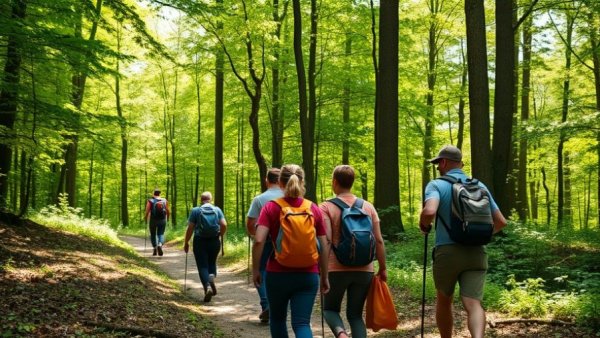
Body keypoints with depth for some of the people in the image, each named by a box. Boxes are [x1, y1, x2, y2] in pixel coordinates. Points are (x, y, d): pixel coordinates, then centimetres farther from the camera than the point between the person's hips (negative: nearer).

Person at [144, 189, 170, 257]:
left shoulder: (150, 201, -6)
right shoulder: (165, 201, 1)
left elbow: (147, 212, -10)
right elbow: (168, 211, 2)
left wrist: (145, 219, 5)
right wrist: (167, 218, 19)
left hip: (153, 220, -1)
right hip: (162, 220, 1)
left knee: (153, 234, 15)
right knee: (161, 234, 7)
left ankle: (154, 248, 6)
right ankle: (160, 245, -20)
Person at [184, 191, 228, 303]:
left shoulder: (195, 211, -4)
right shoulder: (217, 210, 2)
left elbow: (190, 228, -5)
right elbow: (224, 225, -5)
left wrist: (186, 242, 3)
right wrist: (220, 235, 12)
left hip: (200, 241, -2)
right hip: (214, 241, 2)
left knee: (203, 265, 3)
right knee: (212, 262, 22)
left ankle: (207, 286, -16)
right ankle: (212, 277, -6)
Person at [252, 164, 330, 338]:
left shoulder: (271, 208, -5)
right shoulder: (314, 209, 2)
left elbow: (259, 240, -15)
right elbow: (323, 246, 3)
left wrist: (255, 269, -4)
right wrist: (324, 276, 12)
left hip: (278, 274, -1)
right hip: (307, 276, 1)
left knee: (277, 318, 21)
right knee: (302, 324, -1)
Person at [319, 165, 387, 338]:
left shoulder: (326, 207, -4)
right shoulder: (368, 206, 6)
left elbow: (326, 240, -14)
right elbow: (378, 241, 4)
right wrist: (382, 269, 12)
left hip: (337, 269, -3)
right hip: (364, 270, 3)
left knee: (330, 308, 17)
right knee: (355, 314, 14)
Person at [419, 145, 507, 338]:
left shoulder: (437, 185, -2)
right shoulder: (480, 186, 12)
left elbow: (429, 212, -24)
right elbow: (501, 222, 13)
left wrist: (423, 226, -1)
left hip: (447, 252, -2)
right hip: (476, 254, 2)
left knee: (444, 301, 21)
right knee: (473, 304, -9)